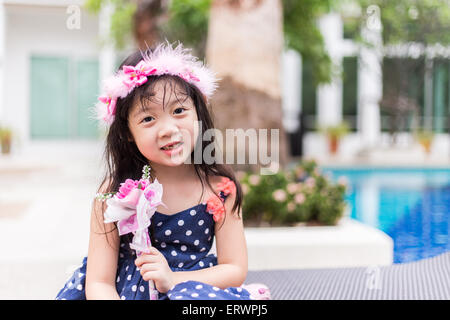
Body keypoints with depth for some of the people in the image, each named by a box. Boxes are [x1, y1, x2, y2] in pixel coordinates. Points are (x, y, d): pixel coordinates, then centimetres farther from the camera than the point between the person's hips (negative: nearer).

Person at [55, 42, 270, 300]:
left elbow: (236, 271, 0)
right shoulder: (115, 192, -7)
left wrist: (172, 279, -14)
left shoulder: (220, 189, -4)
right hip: (124, 292, 2)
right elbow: (99, 283, -9)